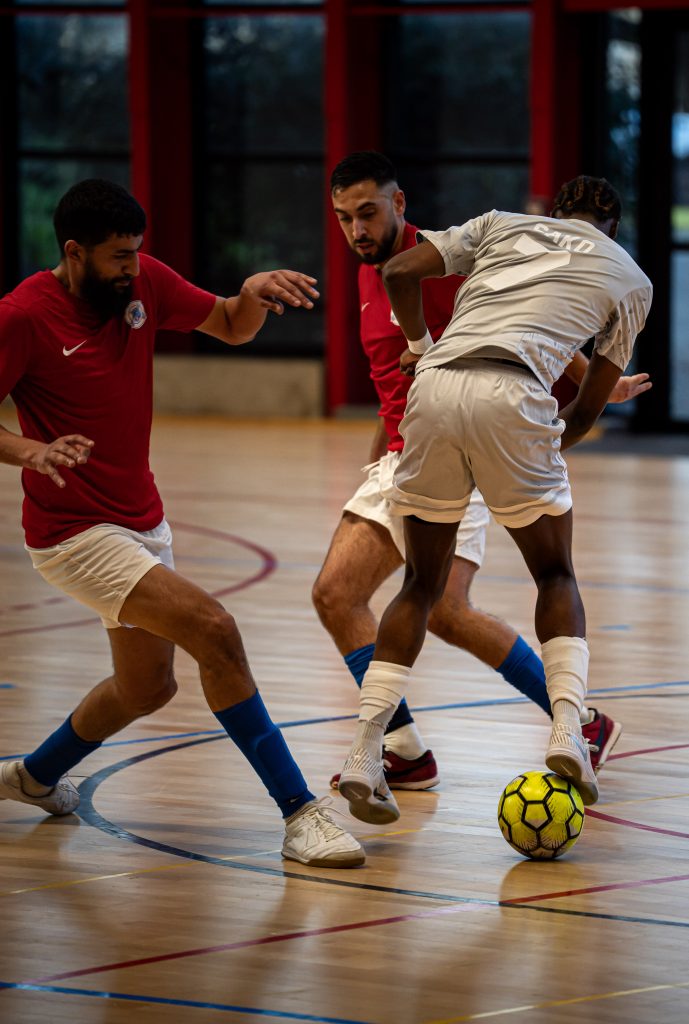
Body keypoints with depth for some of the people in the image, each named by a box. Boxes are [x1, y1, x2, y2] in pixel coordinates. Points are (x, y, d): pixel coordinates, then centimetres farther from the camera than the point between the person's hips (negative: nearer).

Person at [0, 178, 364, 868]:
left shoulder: (142, 282, -1)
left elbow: (231, 327, 9)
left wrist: (254, 292, -13)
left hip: (143, 520, 9)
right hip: (75, 533, -8)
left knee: (146, 687, 24)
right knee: (214, 631, -24)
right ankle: (300, 815, -21)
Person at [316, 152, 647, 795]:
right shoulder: (368, 277, 15)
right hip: (397, 460, 9)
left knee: (445, 612, -18)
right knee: (335, 595, -4)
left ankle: (583, 725, -2)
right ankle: (406, 753, 1)